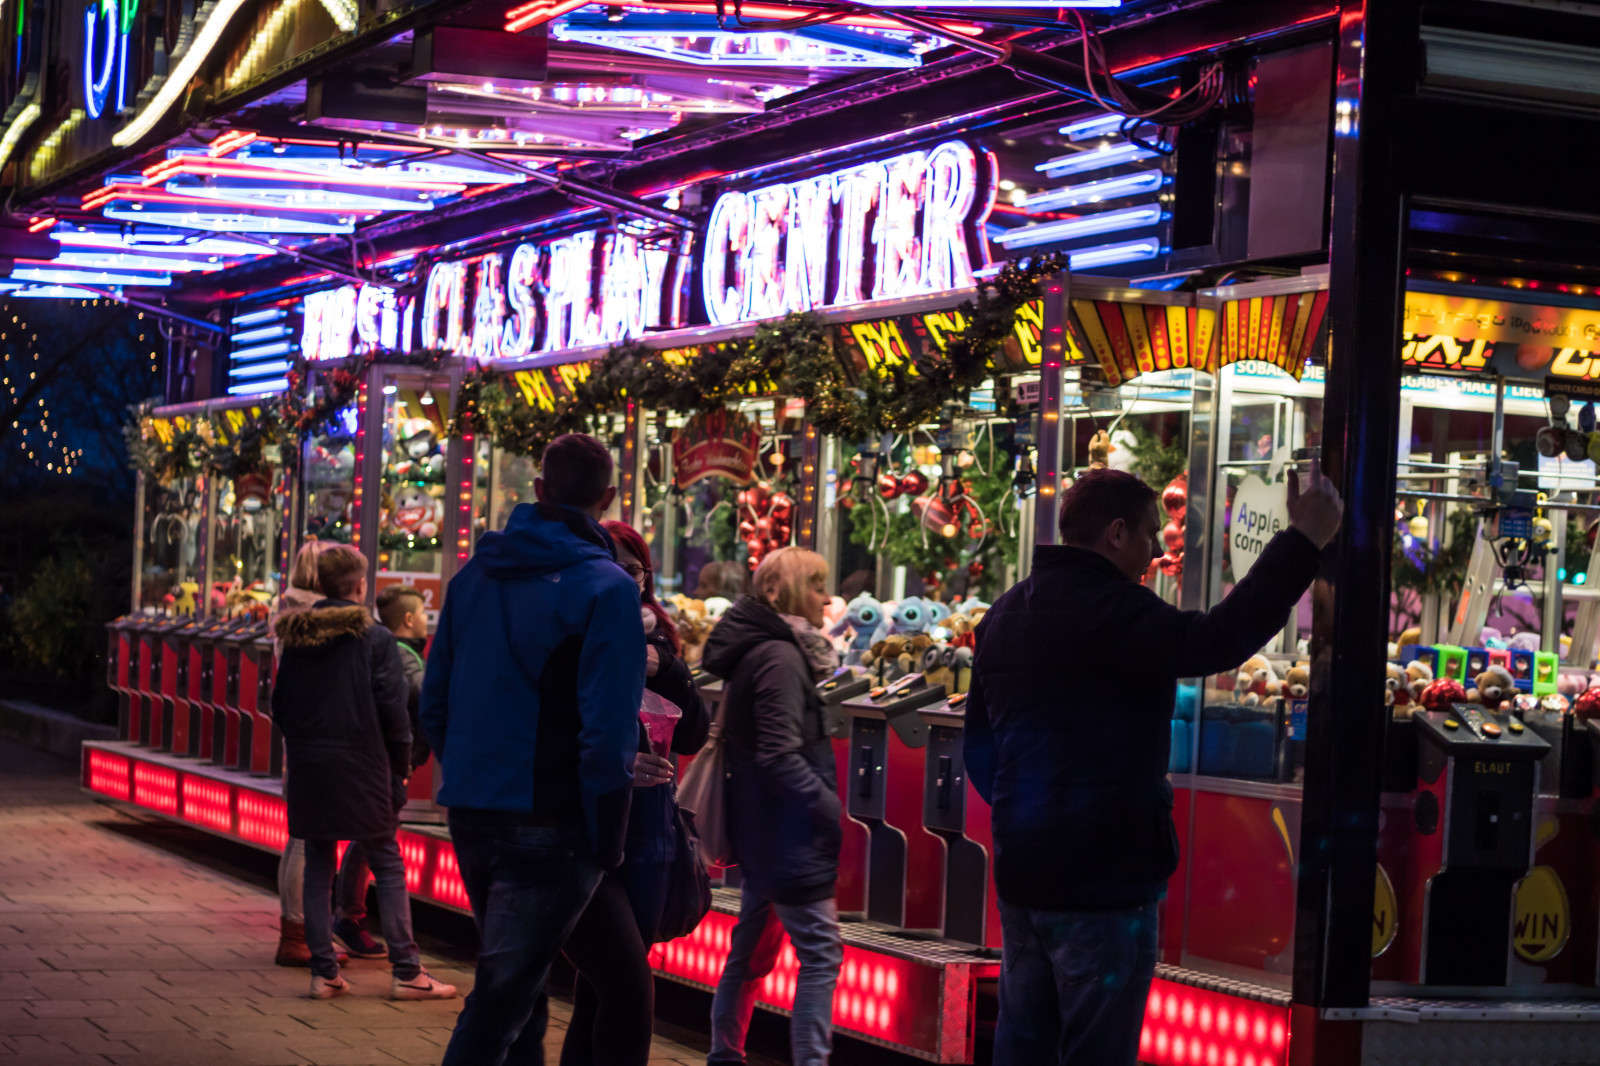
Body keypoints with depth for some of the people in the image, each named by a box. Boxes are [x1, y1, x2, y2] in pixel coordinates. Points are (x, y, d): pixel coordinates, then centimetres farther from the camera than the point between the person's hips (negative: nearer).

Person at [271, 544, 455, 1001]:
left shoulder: (297, 639, 5)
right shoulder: (376, 639, -9)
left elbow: (280, 706, 10)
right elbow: (392, 710, -11)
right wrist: (400, 766, 0)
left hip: (309, 771, 4)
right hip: (362, 770, -4)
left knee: (318, 868, 10)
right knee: (388, 866, 3)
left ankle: (323, 971, 8)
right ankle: (406, 971, 2)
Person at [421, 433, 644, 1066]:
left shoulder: (475, 575, 9)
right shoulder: (604, 589, -11)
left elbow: (434, 704, 13)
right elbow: (607, 733, -17)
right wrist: (607, 841, -8)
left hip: (472, 816, 6)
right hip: (549, 823, -6)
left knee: (515, 987, 20)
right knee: (501, 1002, -3)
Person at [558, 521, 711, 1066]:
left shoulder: (654, 640, 9)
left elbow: (693, 736, 3)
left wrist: (662, 668, -12)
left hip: (643, 839, 6)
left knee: (599, 995, 10)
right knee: (630, 986, -15)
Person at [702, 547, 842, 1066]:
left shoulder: (758, 649, 13)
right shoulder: (780, 657, -17)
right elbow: (781, 756, -23)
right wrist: (837, 812, -19)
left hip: (761, 830, 10)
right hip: (786, 831, -10)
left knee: (753, 948, 17)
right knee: (821, 952, -11)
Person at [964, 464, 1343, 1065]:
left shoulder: (1003, 616, 13)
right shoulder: (1111, 614, -17)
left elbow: (979, 747, 19)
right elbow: (1217, 640, -33)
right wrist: (1303, 542, -28)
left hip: (1021, 876, 9)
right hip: (1102, 881, -9)